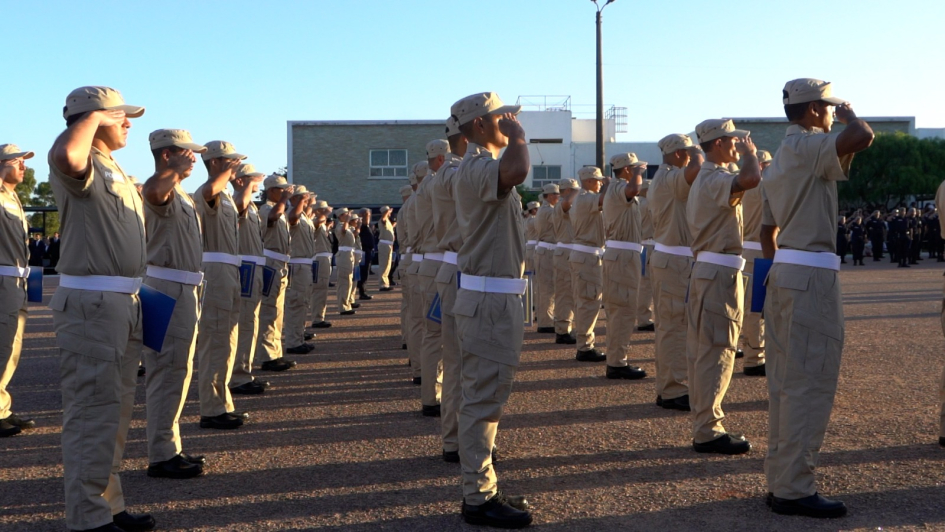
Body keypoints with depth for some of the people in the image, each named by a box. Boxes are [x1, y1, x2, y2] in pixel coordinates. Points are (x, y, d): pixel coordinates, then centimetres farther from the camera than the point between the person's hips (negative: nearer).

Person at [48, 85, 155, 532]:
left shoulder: (114, 171, 19)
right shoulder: (83, 166, -11)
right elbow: (65, 154, -38)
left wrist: (135, 296, 20)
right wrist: (94, 116, -20)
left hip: (123, 302, 10)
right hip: (90, 303, -10)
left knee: (116, 411, 16)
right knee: (92, 414, -6)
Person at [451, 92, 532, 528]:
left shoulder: (481, 167, 19)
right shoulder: (476, 168, -16)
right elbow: (517, 170, -38)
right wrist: (516, 133, -23)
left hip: (494, 296, 11)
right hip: (489, 298, -11)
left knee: (485, 396, 16)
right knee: (483, 398, -6)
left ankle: (481, 488, 26)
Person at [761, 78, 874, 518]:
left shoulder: (779, 159, 19)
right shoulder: (808, 146, -11)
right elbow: (863, 137, -28)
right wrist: (848, 114, -6)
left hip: (785, 272, 10)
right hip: (812, 275, -10)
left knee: (786, 380, 13)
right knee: (811, 383, -6)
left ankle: (781, 477, 20)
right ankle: (793, 489, -3)